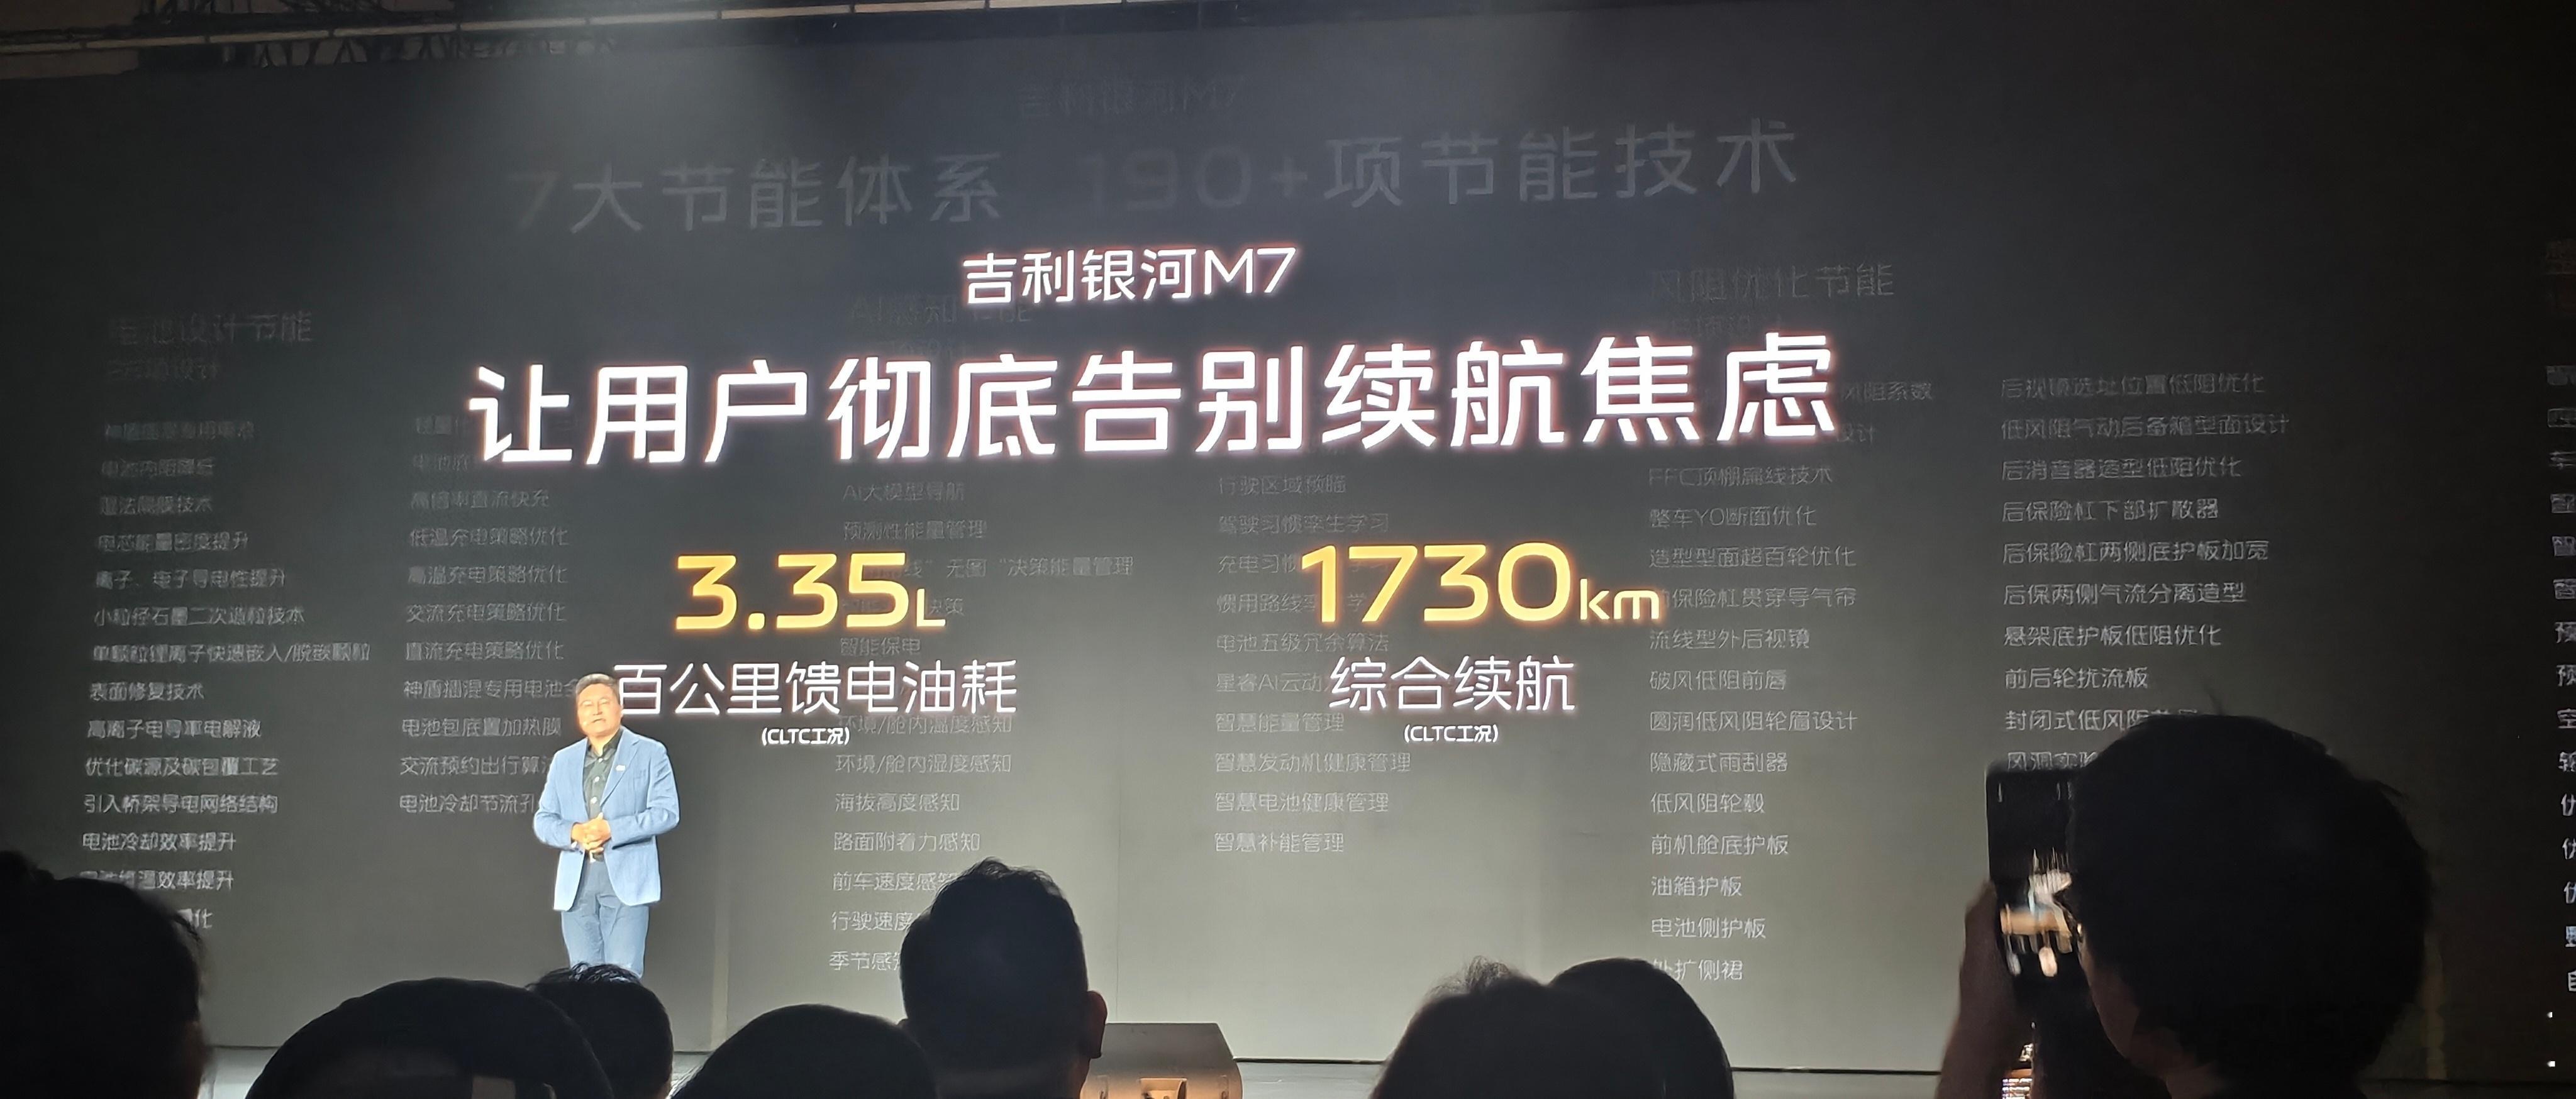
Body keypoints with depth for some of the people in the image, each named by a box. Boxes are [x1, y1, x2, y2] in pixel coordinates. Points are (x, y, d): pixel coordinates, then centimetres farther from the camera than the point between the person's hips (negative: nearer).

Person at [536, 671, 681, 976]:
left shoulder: (650, 753, 5)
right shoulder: (563, 760, 18)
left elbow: (666, 812, -5)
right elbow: (544, 820, 14)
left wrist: (611, 830, -16)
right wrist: (574, 833, -9)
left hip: (626, 883, -4)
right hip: (576, 886, 4)